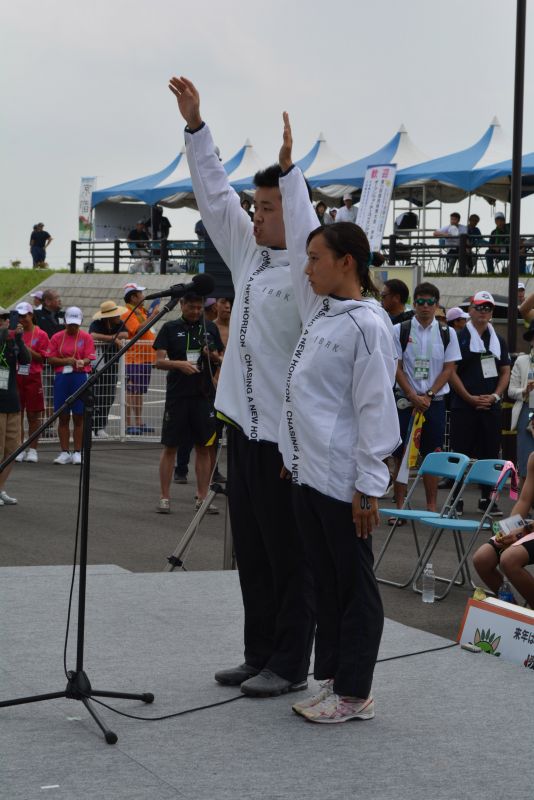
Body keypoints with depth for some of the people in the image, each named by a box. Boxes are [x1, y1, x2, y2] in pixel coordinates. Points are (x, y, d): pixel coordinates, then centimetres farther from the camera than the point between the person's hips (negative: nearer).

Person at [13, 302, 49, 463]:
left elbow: (42, 358, -3)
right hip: (15, 376, 3)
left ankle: (32, 450, 8)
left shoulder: (41, 335, 1)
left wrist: (26, 349, -14)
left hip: (33, 377, -3)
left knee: (34, 414, 1)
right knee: (17, 413, 2)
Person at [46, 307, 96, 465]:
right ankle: (64, 452, 9)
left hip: (80, 377, -2)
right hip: (61, 377, 2)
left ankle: (77, 452, 6)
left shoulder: (86, 337, 4)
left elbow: (89, 358, -4)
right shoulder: (57, 337, 7)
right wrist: (66, 361, -13)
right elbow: (51, 359, 3)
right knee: (63, 417, 3)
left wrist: (81, 362, -26)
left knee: (78, 417, 1)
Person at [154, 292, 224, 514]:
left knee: (204, 446, 4)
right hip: (177, 394, -2)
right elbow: (159, 361, -3)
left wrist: (213, 356, -8)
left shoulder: (210, 328, 9)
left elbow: (222, 360, 14)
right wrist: (179, 364, -20)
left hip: (204, 394, 2)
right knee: (170, 446, 0)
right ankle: (165, 497, 6)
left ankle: (202, 497, 11)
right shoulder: (170, 328, 2)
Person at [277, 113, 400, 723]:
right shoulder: (319, 310, 11)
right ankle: (331, 680, 22)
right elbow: (301, 235, 20)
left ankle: (353, 695, 7)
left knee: (354, 586, 1)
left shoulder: (367, 326, -14)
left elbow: (375, 409, -17)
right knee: (324, 581, 14)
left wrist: (369, 485, -18)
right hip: (306, 472, 9)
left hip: (342, 480, -9)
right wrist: (289, 169, 23)